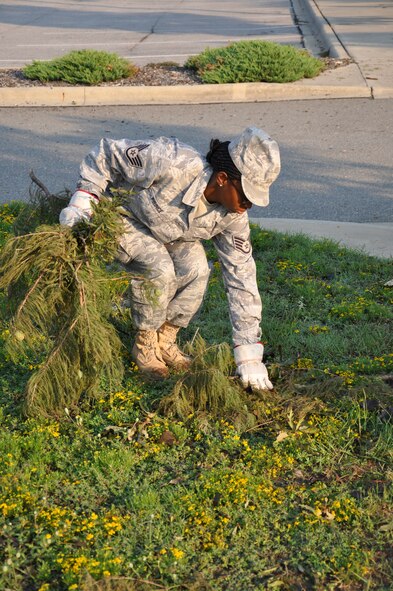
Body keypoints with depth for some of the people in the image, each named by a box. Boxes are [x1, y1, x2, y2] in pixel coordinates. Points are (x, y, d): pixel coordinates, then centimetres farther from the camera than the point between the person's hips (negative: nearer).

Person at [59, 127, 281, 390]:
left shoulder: (234, 216, -22)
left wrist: (250, 356, -20)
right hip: (120, 215, -5)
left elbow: (242, 278, -18)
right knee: (159, 268, -29)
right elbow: (107, 153, -27)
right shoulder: (173, 164, -41)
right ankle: (144, 345, -4)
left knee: (196, 268, -21)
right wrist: (82, 202, -33)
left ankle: (165, 340, 2)